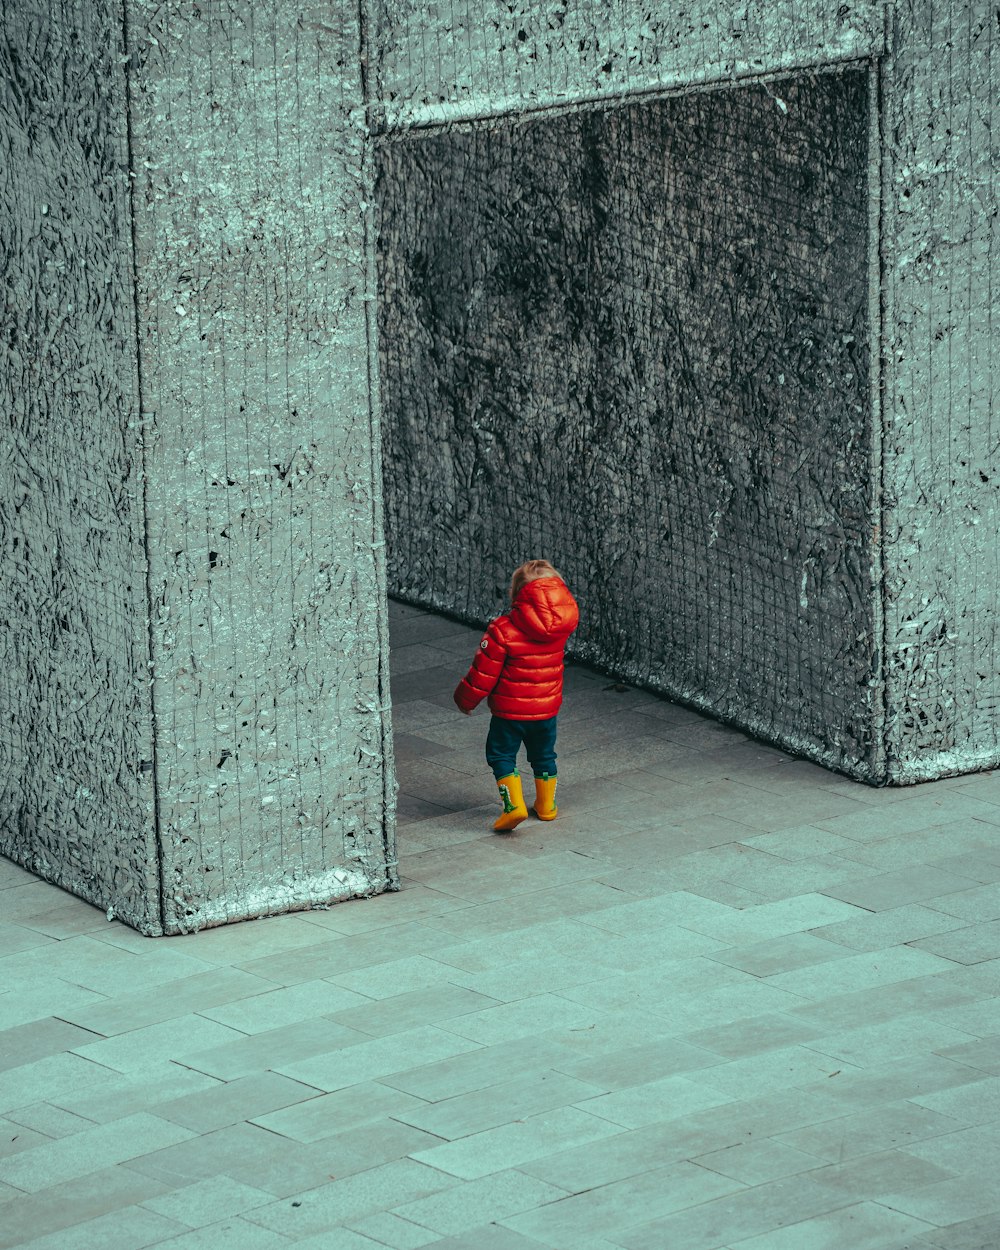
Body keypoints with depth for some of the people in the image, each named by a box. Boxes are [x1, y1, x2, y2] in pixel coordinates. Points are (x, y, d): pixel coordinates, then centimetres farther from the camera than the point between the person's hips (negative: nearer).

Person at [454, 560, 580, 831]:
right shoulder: (562, 625, -11)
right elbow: (567, 606, 18)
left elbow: (484, 673, -15)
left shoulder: (503, 630, -22)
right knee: (544, 756, 23)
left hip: (510, 710, -5)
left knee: (502, 755, 10)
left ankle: (513, 805, -5)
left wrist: (466, 698, -1)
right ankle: (546, 806, 33)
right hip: (547, 707, 5)